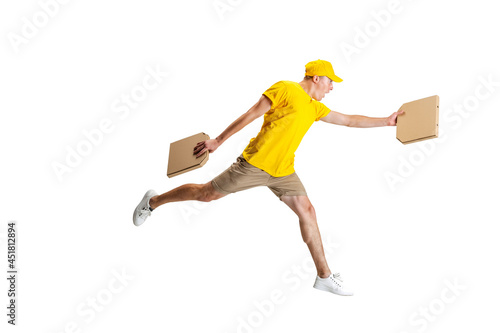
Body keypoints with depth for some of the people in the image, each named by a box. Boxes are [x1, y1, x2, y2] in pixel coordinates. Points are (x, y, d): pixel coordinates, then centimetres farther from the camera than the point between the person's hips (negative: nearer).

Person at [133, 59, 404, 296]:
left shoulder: (315, 108, 14)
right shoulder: (285, 89, -9)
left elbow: (349, 120, 19)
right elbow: (251, 115, -10)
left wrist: (386, 121, 14)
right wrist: (218, 141, -9)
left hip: (283, 171, 7)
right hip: (255, 163, -7)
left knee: (306, 211, -5)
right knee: (207, 194, 1)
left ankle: (324, 276, -1)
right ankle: (153, 201, 24)